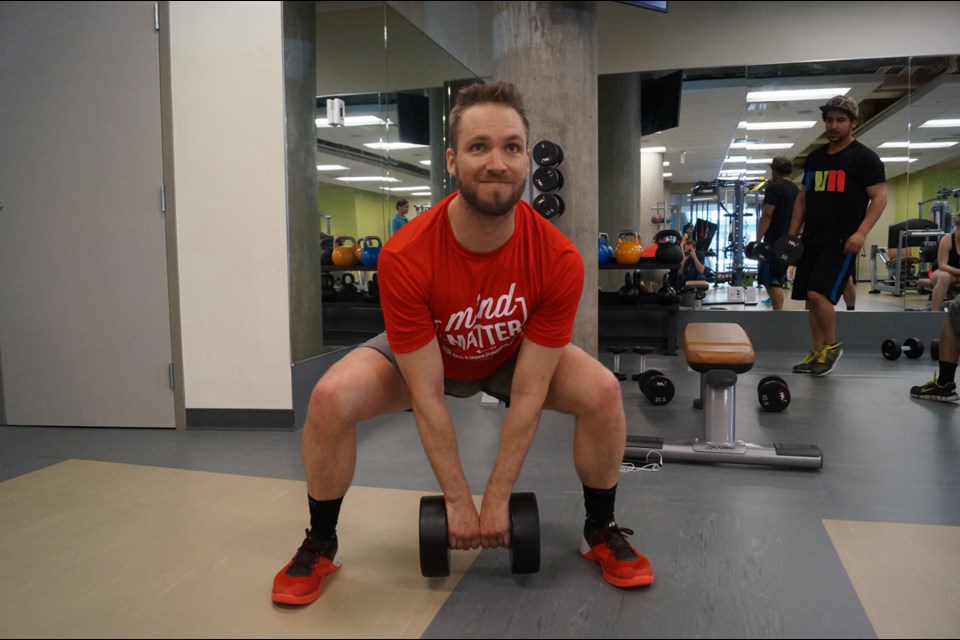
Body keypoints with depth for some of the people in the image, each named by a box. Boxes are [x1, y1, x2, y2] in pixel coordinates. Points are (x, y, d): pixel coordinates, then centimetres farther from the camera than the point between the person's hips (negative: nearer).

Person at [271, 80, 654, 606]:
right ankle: (320, 544, 1)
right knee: (330, 400, -26)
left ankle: (601, 532, 4)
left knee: (602, 392, -22)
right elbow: (427, 395, -28)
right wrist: (458, 500, -21)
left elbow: (527, 394, -24)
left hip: (514, 357, 2)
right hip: (422, 356, -1)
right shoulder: (405, 258, -36)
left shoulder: (559, 260, -32)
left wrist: (498, 496, -19)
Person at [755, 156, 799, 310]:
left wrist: (758, 240, -13)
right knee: (776, 281, 16)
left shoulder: (774, 187, -9)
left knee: (771, 282, -7)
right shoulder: (796, 190, 16)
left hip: (774, 242, -8)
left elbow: (767, 216, -16)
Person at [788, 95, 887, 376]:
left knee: (819, 293, -19)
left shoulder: (864, 157, -5)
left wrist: (861, 232, -22)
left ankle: (832, 346, 1)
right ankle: (817, 353, 16)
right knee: (811, 298, 7)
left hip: (842, 240, -7)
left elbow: (879, 197, -10)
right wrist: (792, 234, 11)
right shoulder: (814, 158, 14)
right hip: (812, 239, 7)